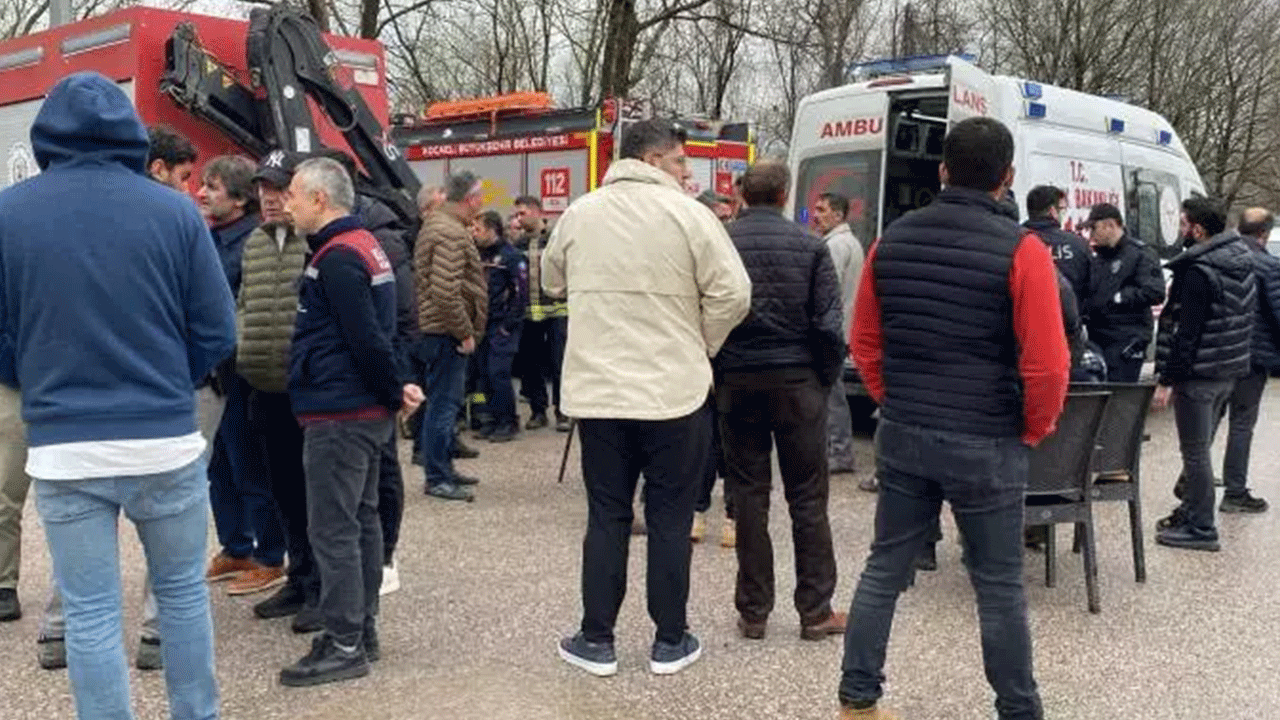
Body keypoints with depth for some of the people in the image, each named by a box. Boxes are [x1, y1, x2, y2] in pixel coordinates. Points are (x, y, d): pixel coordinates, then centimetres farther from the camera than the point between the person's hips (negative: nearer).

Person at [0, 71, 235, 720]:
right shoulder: (173, 210, -5)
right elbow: (217, 334, -3)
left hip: (63, 449, 0)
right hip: (165, 439, 0)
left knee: (90, 615, 9)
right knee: (183, 593, 17)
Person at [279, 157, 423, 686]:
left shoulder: (337, 256, -18)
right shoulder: (363, 245, 15)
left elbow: (365, 339, -22)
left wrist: (394, 392, -11)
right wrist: (391, 391, 10)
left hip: (339, 413, -10)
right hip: (364, 408, 10)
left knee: (333, 529, -4)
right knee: (360, 521, 14)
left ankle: (344, 646, 3)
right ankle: (362, 631, 22)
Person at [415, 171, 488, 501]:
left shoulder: (436, 223, 17)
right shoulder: (452, 233, -17)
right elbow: (445, 291, -26)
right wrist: (465, 333, -18)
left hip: (437, 329, 11)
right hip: (445, 332, -11)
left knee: (445, 402, 17)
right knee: (444, 403, -5)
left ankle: (444, 469, 27)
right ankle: (437, 478, 1)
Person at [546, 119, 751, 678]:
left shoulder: (579, 213, 5)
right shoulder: (687, 214, -8)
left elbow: (553, 282, 20)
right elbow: (732, 294, -11)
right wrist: (699, 346, 5)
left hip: (595, 391, 3)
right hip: (675, 392, -3)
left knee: (606, 517, 11)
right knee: (670, 519, 8)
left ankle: (596, 641, 17)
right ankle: (670, 642, 17)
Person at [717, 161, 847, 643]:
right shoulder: (810, 245, -4)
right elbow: (829, 324, -7)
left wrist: (714, 376, 9)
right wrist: (828, 379, 6)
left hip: (737, 381, 1)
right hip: (797, 380, -1)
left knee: (749, 495, 7)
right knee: (808, 497, 6)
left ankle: (753, 612, 13)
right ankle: (815, 611, 11)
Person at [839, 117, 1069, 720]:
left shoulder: (892, 240, 2)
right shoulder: (1021, 251, -13)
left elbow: (864, 343, 9)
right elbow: (1046, 365, -14)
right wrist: (1033, 431, 2)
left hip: (902, 437, 4)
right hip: (986, 445, -4)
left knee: (884, 569, 14)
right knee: (999, 586, 10)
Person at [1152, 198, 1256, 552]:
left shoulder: (1198, 271, -18)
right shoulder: (1243, 264, 10)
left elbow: (1187, 333, -22)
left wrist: (1167, 380, -18)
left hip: (1199, 374, -9)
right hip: (1230, 371, 9)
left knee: (1195, 452, -2)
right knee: (1200, 447, 19)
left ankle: (1201, 528, 3)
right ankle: (1191, 512, 29)